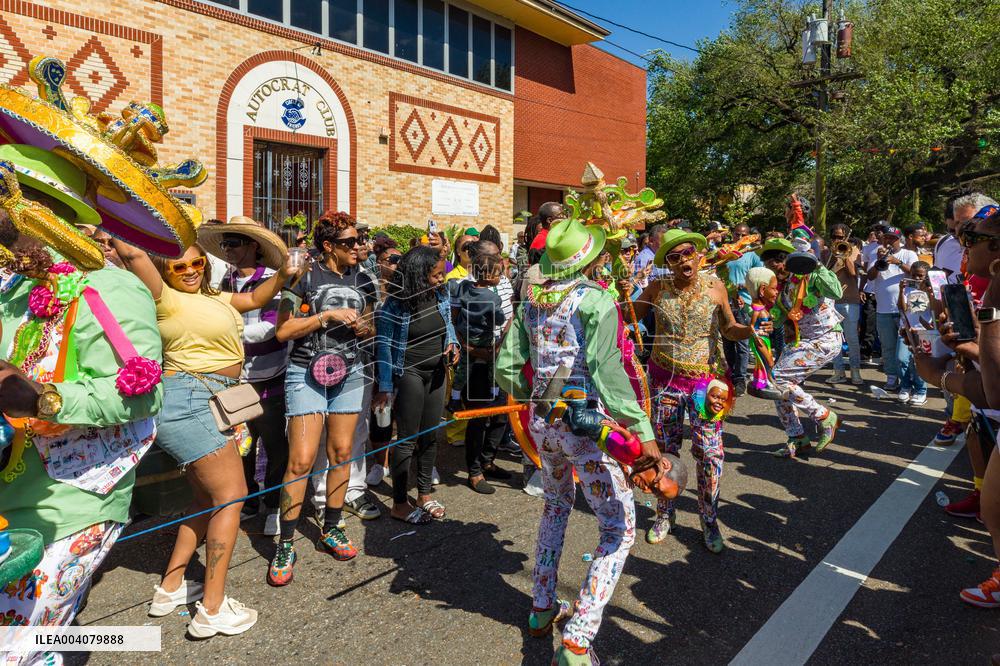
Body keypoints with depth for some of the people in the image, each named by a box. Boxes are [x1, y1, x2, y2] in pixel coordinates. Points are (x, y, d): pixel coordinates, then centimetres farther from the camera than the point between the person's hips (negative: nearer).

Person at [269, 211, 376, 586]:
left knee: (342, 453, 9)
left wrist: (362, 327, -2)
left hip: (349, 373, 5)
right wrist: (327, 316, -17)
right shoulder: (305, 277, -6)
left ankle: (331, 530, 25)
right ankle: (285, 545, 4)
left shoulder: (362, 280, 10)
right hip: (307, 374, -5)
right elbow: (283, 331, -10)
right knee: (301, 460, -9)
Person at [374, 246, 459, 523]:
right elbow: (384, 345, -14)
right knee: (407, 439, 0)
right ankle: (400, 504, 14)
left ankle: (425, 493, 31)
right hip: (409, 373, -6)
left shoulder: (440, 296, 0)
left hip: (436, 372, 6)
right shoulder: (395, 305, -17)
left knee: (430, 436, 14)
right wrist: (385, 387, -14)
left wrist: (453, 344, -3)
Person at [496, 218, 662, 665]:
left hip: (542, 420, 7)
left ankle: (542, 608, 38)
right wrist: (643, 431, -25)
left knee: (556, 504, 29)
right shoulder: (596, 300, -12)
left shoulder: (533, 302, 5)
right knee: (619, 529, 4)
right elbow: (606, 371, -23)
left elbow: (505, 368, 5)